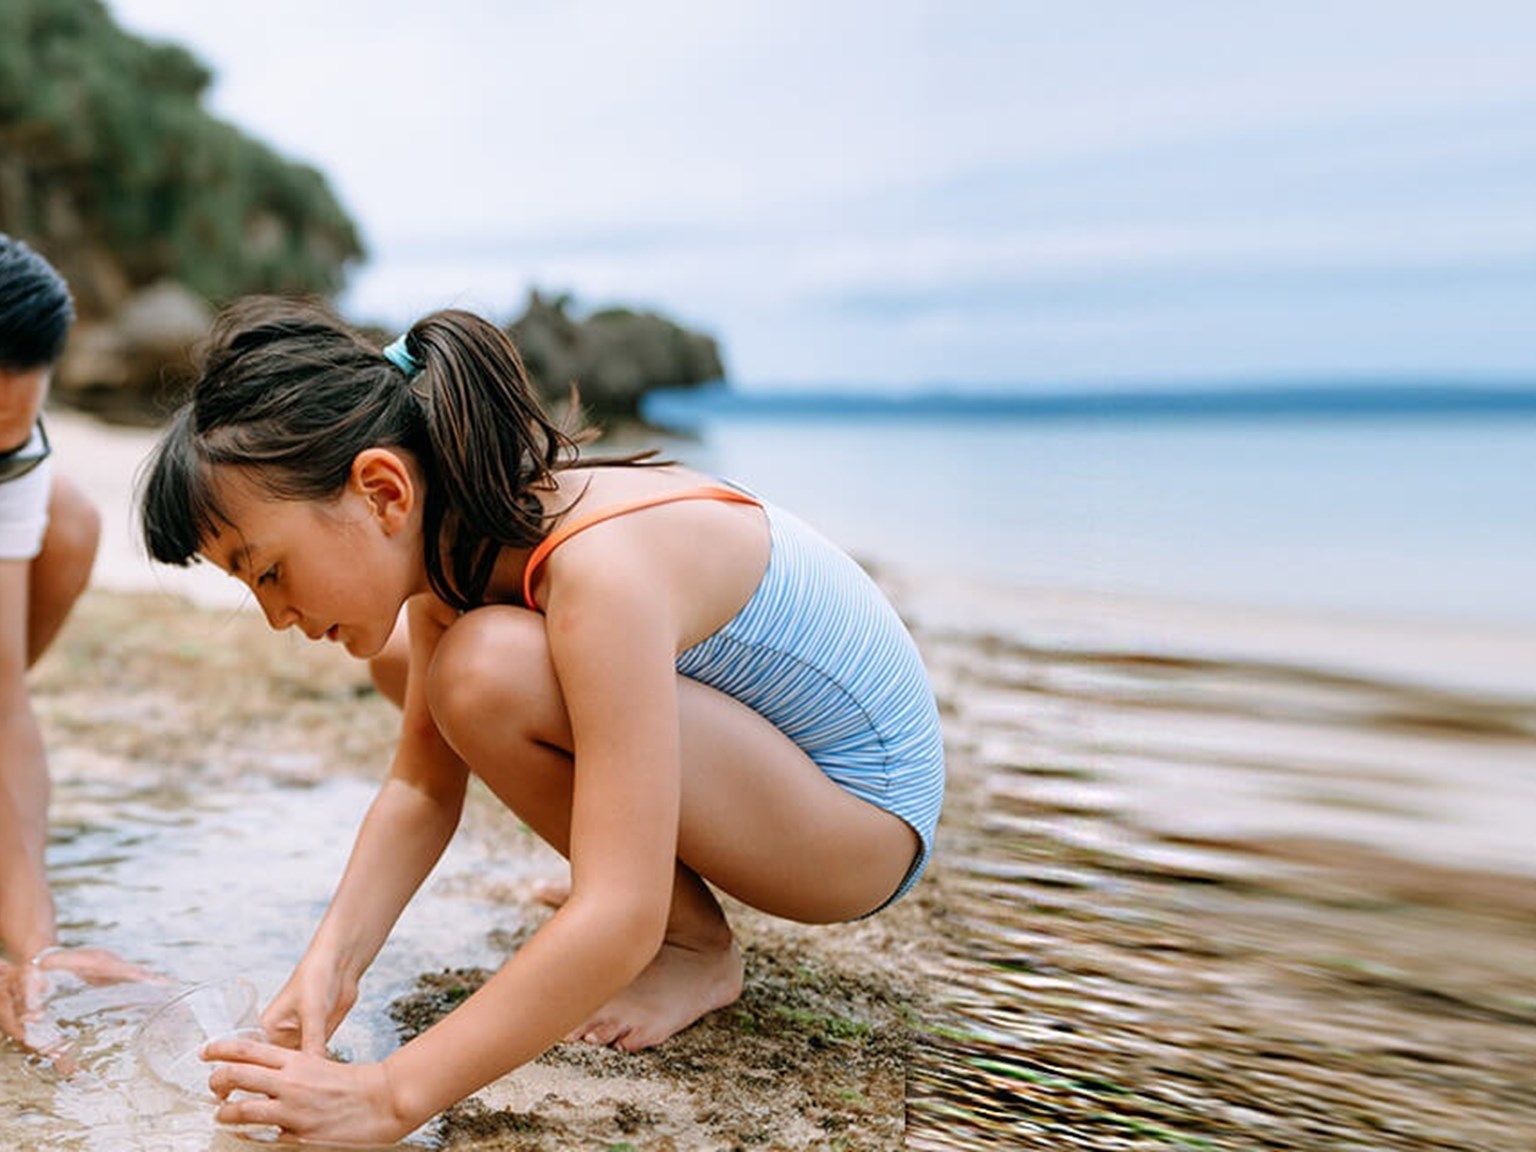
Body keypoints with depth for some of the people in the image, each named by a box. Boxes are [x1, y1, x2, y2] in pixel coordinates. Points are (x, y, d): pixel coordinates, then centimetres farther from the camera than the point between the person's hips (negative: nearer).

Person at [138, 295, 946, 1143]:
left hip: (861, 815, -8)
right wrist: (330, 963, -17)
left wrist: (389, 1096, -35)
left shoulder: (601, 566, -34)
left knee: (490, 670, -30)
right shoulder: (454, 528, -8)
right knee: (407, 656, 8)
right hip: (762, 753, 8)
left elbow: (619, 922, -37)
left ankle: (695, 949, -6)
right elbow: (422, 785, -3)